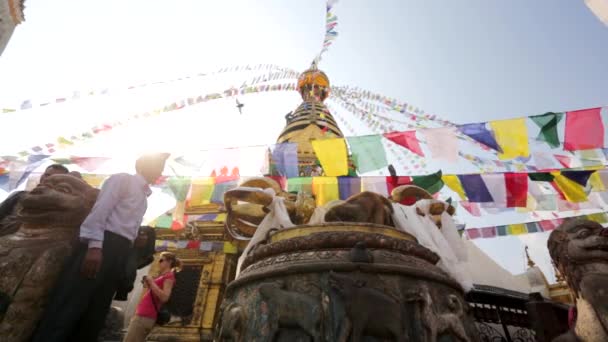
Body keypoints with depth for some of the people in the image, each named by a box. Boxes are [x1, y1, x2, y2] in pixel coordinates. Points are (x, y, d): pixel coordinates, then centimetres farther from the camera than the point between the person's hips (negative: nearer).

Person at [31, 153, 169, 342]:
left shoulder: (144, 195, 24)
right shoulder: (122, 179, 2)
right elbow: (101, 208, -11)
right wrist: (95, 245, -22)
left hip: (120, 251, 8)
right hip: (102, 244, -8)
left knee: (96, 313, 7)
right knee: (69, 306, -8)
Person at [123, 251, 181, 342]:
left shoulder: (169, 276, -7)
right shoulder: (162, 277, 23)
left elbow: (164, 297, -19)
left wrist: (151, 282, -15)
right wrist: (148, 285, 13)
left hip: (145, 316, -10)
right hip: (142, 315, 10)